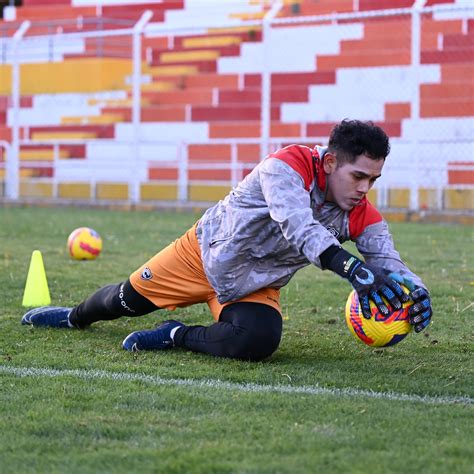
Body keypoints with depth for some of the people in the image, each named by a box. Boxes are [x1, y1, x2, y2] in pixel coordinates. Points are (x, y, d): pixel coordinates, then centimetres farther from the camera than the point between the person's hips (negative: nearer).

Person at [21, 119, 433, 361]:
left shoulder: (361, 217, -17)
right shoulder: (288, 164, -33)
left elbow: (387, 259, -22)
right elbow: (297, 227, -48)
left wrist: (413, 289, -46)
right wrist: (353, 269, -61)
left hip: (256, 285, 2)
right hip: (207, 251, -2)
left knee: (257, 342, -30)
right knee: (128, 299, 17)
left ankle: (176, 336, -3)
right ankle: (75, 317, 53)